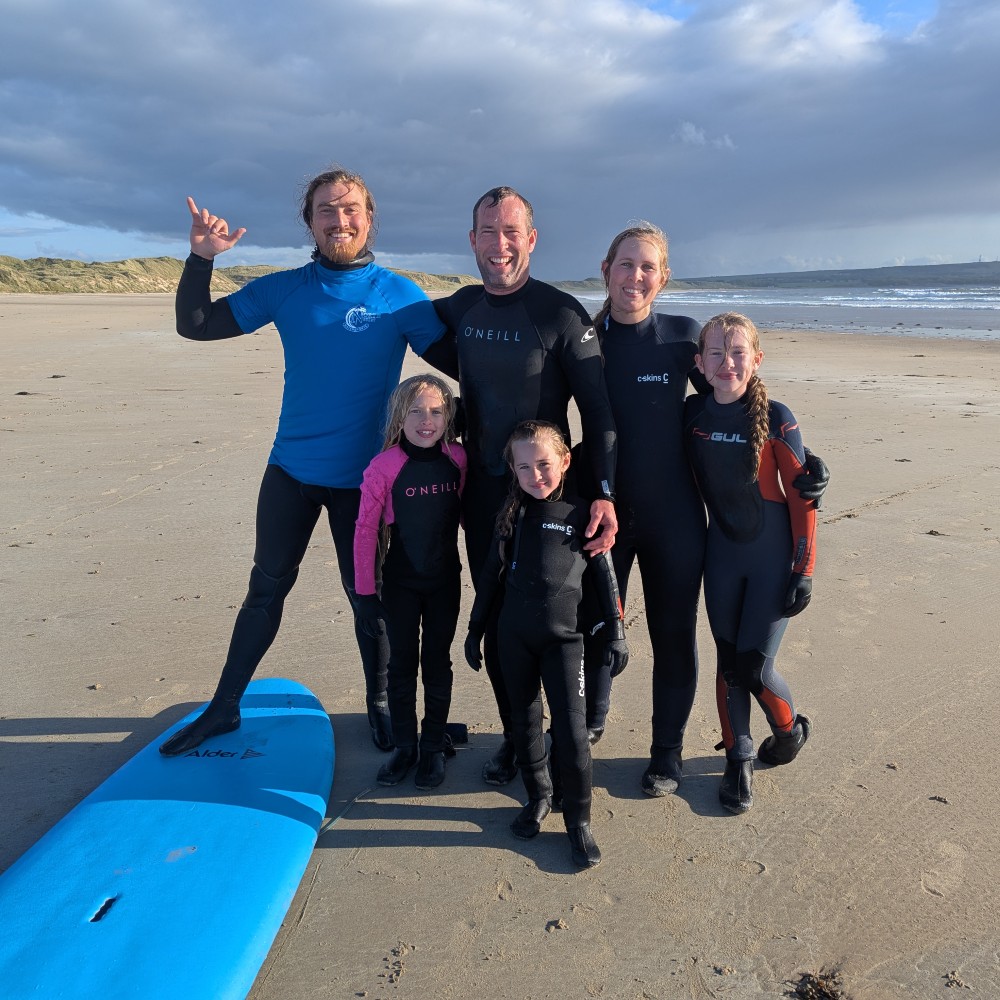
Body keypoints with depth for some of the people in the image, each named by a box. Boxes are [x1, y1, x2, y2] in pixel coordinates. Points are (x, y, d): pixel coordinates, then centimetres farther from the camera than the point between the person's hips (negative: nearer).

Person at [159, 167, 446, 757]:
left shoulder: (401, 297, -7)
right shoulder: (284, 289, 0)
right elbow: (194, 326, 3)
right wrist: (202, 258, -12)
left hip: (363, 476, -2)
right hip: (290, 470, 2)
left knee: (367, 593, 10)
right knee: (266, 587, 13)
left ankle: (380, 703, 32)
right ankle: (224, 707, 29)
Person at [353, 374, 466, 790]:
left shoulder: (458, 459, -7)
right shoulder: (385, 466, -15)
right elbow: (365, 530, -10)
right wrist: (365, 592, -9)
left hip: (445, 580, 2)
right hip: (400, 582, -2)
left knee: (437, 662, 13)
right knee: (401, 664, 11)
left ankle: (434, 747, 28)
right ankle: (404, 747, 28)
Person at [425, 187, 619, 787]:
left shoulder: (561, 314, -13)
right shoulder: (461, 307, 4)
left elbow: (599, 410, -15)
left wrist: (604, 494, -25)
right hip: (482, 490, 5)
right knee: (495, 619, 13)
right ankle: (516, 736, 31)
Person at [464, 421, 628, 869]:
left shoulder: (582, 514, -3)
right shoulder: (511, 515, 4)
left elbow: (605, 577, 2)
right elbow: (490, 576, 11)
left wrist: (616, 632, 1)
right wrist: (475, 630, 13)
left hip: (563, 637, -3)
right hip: (514, 636, 3)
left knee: (571, 730, -4)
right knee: (524, 721, 13)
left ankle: (578, 818, 14)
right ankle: (538, 797, 33)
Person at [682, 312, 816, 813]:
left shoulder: (776, 420, -16)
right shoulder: (692, 413, -5)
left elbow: (803, 498, -12)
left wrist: (803, 571, -12)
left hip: (772, 555, -3)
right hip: (722, 551, 4)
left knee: (754, 666, -2)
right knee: (728, 661, 9)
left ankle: (790, 729, 31)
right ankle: (739, 759, 28)